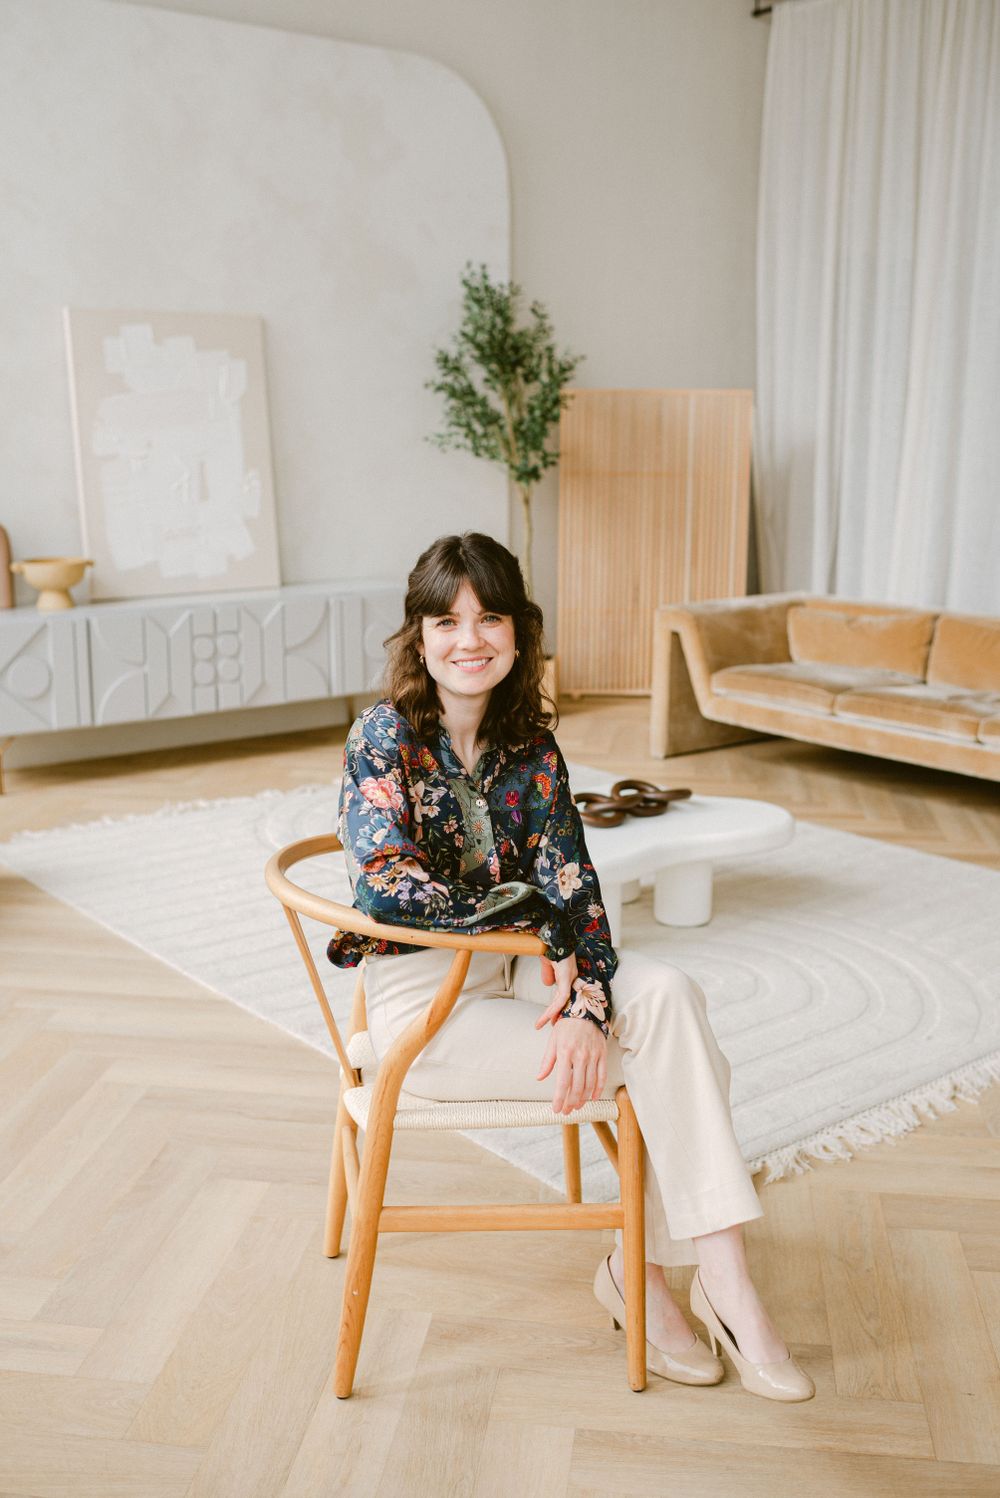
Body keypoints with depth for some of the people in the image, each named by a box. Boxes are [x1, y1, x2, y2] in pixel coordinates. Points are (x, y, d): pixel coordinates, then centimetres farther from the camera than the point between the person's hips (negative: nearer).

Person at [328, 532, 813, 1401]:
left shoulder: (531, 746, 2)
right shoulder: (385, 738, -11)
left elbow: (570, 882, -5)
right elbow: (388, 888, -21)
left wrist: (589, 1002, -22)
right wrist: (535, 911, -17)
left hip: (516, 966, 5)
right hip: (422, 998, -5)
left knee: (669, 997, -21)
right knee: (667, 1051, -16)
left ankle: (644, 1264, -12)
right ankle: (719, 1281, -2)